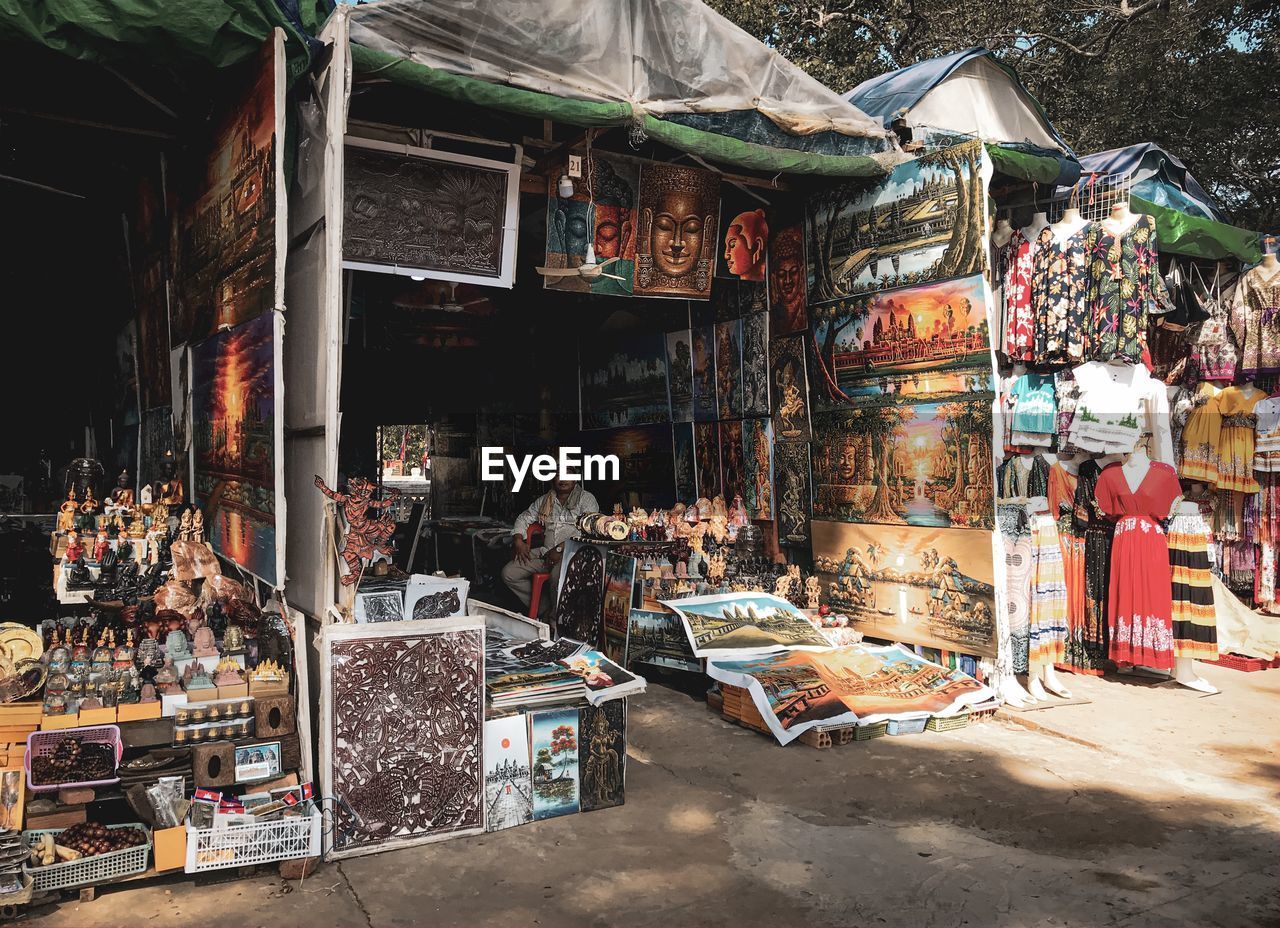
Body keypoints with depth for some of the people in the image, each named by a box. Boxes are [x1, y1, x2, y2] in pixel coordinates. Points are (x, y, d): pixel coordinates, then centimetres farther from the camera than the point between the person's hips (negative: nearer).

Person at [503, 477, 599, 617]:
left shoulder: (586, 499, 3)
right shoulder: (544, 500, 21)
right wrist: (519, 541, 8)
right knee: (508, 574, -11)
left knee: (558, 575, -39)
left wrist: (561, 548, -17)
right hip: (545, 552, 6)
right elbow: (524, 518, 29)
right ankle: (544, 608, -4)